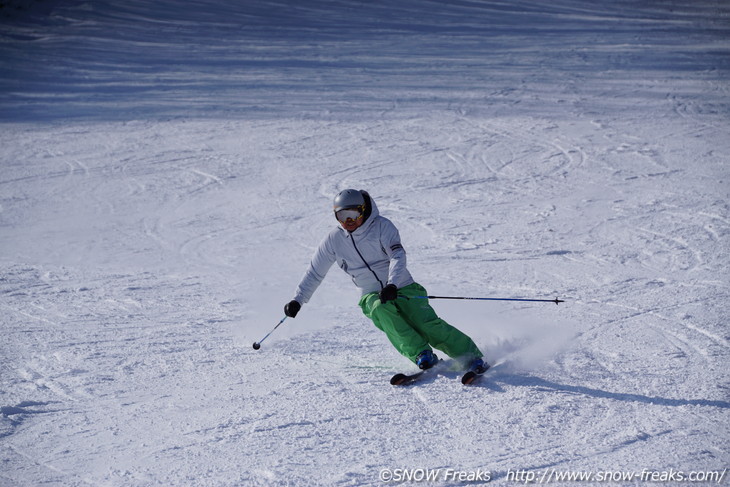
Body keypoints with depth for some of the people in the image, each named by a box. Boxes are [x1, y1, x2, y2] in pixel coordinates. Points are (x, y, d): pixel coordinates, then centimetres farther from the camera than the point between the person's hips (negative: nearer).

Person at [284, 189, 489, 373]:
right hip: (372, 297, 2)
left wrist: (392, 285, -37)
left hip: (403, 289, -2)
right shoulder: (334, 240, 2)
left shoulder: (381, 226, -8)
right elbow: (314, 273, 13)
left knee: (428, 324, -23)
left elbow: (398, 256, -20)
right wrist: (297, 300, 8)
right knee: (382, 310, -33)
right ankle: (422, 355, -36)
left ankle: (473, 358, -16)